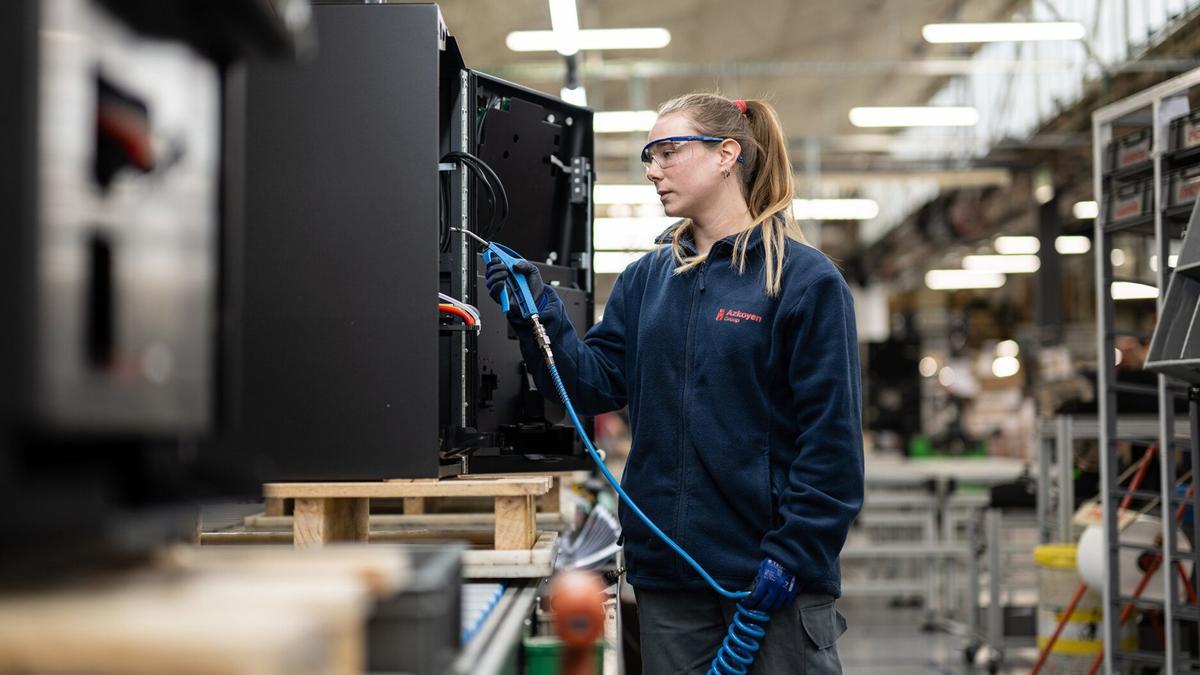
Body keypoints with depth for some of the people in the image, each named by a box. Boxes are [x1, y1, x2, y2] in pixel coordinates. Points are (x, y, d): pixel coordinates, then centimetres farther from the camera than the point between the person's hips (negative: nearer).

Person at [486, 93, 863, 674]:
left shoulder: (805, 278, -6)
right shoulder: (646, 279, 12)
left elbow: (831, 435, -10)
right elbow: (596, 382, 5)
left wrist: (793, 553, -16)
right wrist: (539, 315, -9)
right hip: (667, 570, 5)